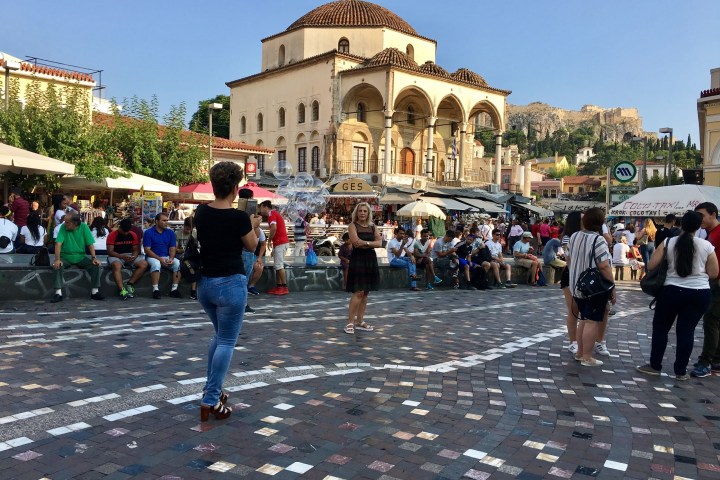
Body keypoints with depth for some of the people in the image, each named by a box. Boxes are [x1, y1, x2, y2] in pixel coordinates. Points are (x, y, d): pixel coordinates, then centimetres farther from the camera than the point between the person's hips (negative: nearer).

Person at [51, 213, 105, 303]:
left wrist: (94, 258, -19)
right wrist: (57, 259, -30)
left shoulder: (84, 227, -6)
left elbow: (90, 244, -7)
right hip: (65, 256, -1)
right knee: (58, 265, -31)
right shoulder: (63, 227, -9)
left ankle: (95, 292, -12)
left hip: (80, 257, 1)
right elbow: (58, 244, -18)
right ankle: (58, 293, -27)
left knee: (96, 265, -21)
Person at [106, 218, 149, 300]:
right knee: (116, 265, -40)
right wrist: (122, 256, -28)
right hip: (116, 256, -4)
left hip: (130, 256, 4)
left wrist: (134, 256, -17)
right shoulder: (112, 235, -7)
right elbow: (110, 251, -12)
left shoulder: (133, 235, 6)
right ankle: (121, 290, -45)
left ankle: (129, 284, -22)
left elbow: (136, 250, 8)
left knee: (144, 264, -21)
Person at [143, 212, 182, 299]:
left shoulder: (170, 233, 8)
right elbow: (147, 250, -8)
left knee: (178, 263, -25)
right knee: (156, 264, -36)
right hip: (152, 257, -3)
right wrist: (160, 259, -20)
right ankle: (155, 290, -33)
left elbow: (172, 248, 5)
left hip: (167, 257, 3)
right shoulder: (148, 233, -3)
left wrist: (171, 258, -17)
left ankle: (174, 289, -21)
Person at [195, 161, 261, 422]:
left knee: (219, 335, 25)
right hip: (230, 284, -7)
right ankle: (211, 401, 2)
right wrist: (253, 226, 17)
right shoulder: (239, 217, -17)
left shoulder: (201, 212, 0)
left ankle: (211, 388, 31)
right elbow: (251, 246, 0)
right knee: (227, 342, 3)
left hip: (205, 283, 7)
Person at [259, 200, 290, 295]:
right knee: (277, 265, 11)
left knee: (279, 265, -10)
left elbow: (274, 228, -24)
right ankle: (278, 286, 13)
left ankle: (284, 287, -10)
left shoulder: (271, 214, -8)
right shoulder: (274, 213, 23)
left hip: (280, 242, -10)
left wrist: (269, 240, -13)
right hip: (280, 242, 10)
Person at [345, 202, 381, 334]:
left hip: (371, 260, 6)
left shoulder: (373, 226, 12)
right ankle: (350, 323, -6)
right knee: (358, 292, -12)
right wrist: (372, 243, -10)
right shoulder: (352, 225, -2)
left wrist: (365, 243, -14)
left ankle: (359, 321, 16)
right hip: (357, 259, -6)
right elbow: (356, 242, -17)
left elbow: (379, 243, 0)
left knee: (366, 293, 8)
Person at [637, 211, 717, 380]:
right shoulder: (707, 246, -2)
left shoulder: (668, 243, -5)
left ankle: (655, 366, 18)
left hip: (673, 290, -1)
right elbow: (713, 274, 2)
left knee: (660, 327, 12)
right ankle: (681, 371, 14)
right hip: (700, 293, 1)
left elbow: (651, 266, -5)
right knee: (687, 330, 8)